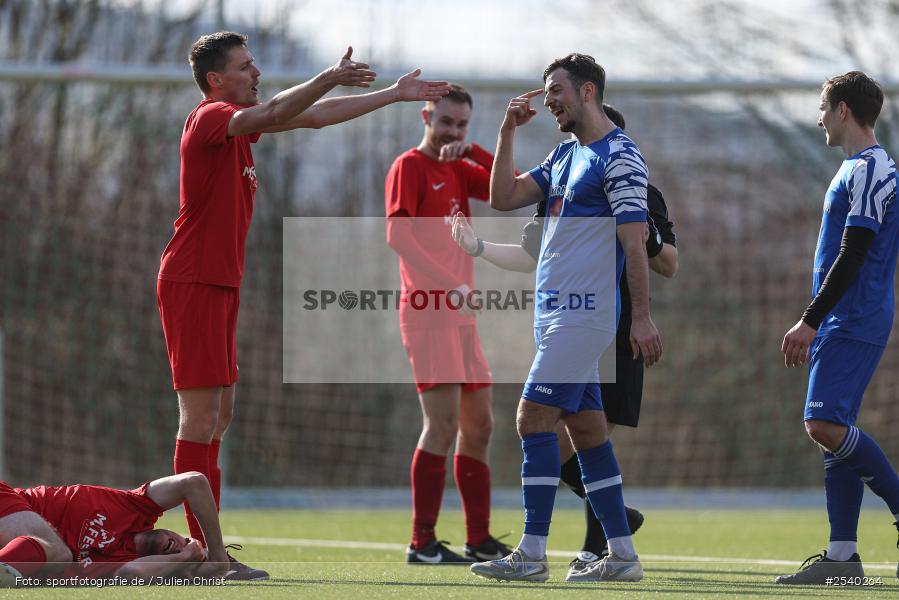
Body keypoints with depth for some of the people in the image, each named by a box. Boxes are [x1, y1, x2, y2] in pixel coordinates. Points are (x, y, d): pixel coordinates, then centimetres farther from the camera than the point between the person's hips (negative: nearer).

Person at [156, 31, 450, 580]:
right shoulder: (210, 118, -11)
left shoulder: (237, 122, 17)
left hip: (220, 285, 10)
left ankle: (202, 546, 14)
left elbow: (314, 116, 23)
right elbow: (272, 113, -31)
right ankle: (204, 551, -12)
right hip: (193, 283, -10)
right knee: (202, 416, -10)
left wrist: (395, 95, 25)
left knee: (219, 415, 11)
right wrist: (328, 79, -41)